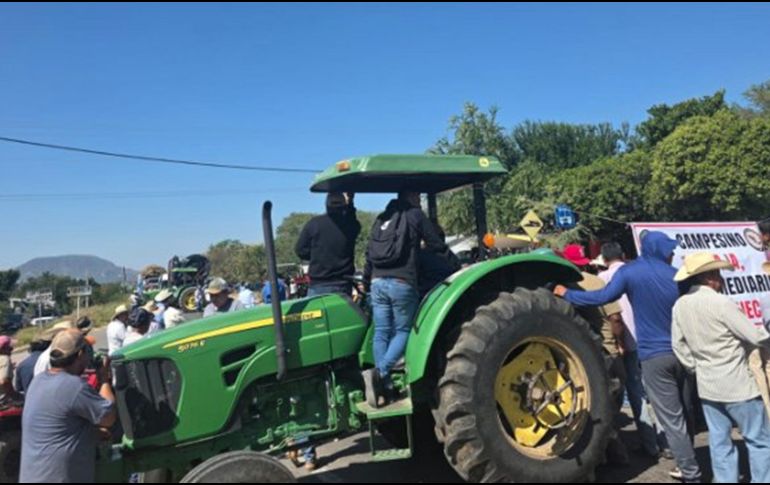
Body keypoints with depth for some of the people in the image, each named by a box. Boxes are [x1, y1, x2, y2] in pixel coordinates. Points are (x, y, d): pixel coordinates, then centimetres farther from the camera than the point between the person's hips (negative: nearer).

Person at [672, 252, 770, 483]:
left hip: (707, 385, 6)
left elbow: (678, 345, 7)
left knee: (719, 442, 13)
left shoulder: (681, 305, 1)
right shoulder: (721, 303, -20)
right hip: (737, 385, -6)